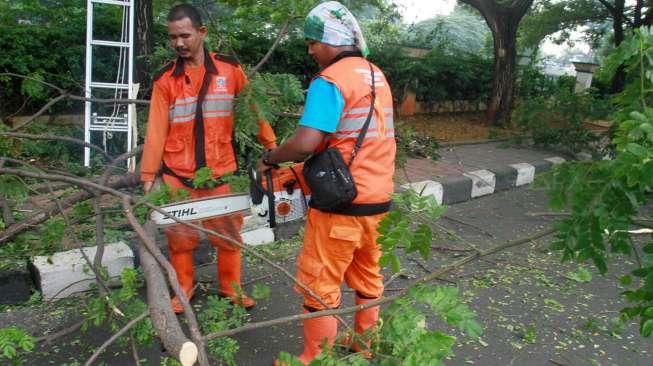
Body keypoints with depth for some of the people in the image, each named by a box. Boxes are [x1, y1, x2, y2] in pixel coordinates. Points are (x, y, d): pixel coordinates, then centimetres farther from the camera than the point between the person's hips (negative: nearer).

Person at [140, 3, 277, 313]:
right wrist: (148, 176, -2)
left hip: (222, 172, 0)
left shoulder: (230, 70, 0)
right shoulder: (165, 80, 0)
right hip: (177, 175, 0)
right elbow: (156, 131, -1)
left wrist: (271, 145, -3)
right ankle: (183, 291, 29)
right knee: (180, 238, 10)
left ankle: (231, 289, 29)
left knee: (229, 235, 10)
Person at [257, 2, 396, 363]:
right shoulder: (376, 76, 12)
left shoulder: (330, 81, -16)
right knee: (367, 278, 21)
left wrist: (269, 159, -9)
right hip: (378, 198, 9)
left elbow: (306, 142, -27)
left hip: (342, 204, -9)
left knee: (319, 287, 5)